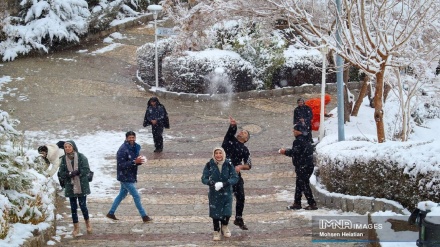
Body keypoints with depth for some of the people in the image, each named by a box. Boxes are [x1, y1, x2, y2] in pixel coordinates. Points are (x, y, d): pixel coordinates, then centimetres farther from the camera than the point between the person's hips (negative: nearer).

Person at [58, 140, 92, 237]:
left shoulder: (81, 157, -5)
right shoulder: (63, 159, 2)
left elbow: (86, 170, -10)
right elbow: (61, 173, 0)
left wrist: (77, 172, -21)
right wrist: (70, 174, -18)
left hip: (82, 186, -2)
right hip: (70, 187, 2)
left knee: (83, 206, -2)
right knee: (73, 207, 6)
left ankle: (87, 223, 25)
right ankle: (76, 228, 19)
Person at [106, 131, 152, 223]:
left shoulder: (135, 148, 7)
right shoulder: (123, 150, -21)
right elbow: (121, 165, -25)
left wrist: (140, 161, -7)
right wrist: (134, 162, -30)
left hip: (131, 176, 9)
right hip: (125, 177, -9)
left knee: (122, 195, 19)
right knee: (136, 196, -3)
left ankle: (111, 213, 30)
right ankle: (144, 216, 7)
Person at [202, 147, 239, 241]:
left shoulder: (228, 164, -9)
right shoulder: (209, 165, -10)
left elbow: (235, 178, -12)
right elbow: (204, 179, -9)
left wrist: (223, 184, -25)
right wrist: (213, 184, -28)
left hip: (227, 193, 0)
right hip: (214, 193, 0)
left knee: (227, 212, 2)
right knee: (215, 213, 6)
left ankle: (224, 227, 35)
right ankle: (216, 231, 29)